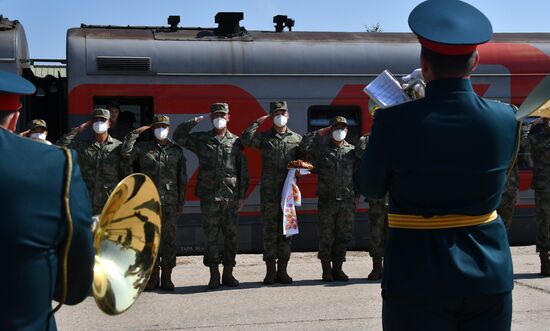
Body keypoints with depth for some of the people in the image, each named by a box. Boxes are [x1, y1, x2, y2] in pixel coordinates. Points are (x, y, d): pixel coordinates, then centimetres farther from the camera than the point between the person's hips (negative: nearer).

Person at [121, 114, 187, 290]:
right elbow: (125, 152, -9)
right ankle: (153, 276, 10)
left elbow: (183, 179, 11)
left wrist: (181, 203, 6)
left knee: (169, 239, 1)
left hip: (170, 203, 0)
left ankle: (167, 277, 9)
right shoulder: (143, 148, 9)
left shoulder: (177, 150, 11)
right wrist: (135, 133, -4)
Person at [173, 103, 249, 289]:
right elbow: (178, 136, -1)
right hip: (209, 196, -1)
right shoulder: (201, 139, 8)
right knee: (211, 236, 0)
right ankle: (214, 276, 8)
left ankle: (228, 274, 15)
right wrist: (195, 121, -3)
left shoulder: (236, 142, 10)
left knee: (231, 236, 5)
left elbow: (243, 171, 9)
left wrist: (242, 195, 3)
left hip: (231, 197, 1)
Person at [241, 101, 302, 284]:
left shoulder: (297, 138, 12)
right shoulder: (264, 137, 7)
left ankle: (282, 270, 13)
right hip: (268, 191, -2)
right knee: (269, 231, -1)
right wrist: (257, 122, -6)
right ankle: (270, 271, 5)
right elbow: (246, 139, -10)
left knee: (286, 230, 5)